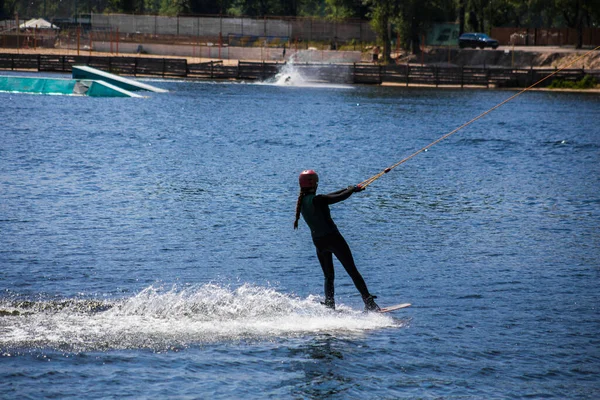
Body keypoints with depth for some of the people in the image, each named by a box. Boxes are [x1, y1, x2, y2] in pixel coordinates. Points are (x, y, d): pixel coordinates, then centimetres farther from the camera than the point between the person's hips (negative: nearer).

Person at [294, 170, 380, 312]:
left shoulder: (302, 201, 7)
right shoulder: (316, 200, -17)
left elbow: (327, 198, 17)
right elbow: (341, 197, -18)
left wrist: (347, 189, 22)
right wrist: (352, 189, 4)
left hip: (318, 242, 7)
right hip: (332, 238, -7)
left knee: (328, 277, 17)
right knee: (353, 272, -1)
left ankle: (329, 306, 5)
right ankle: (369, 303, -3)